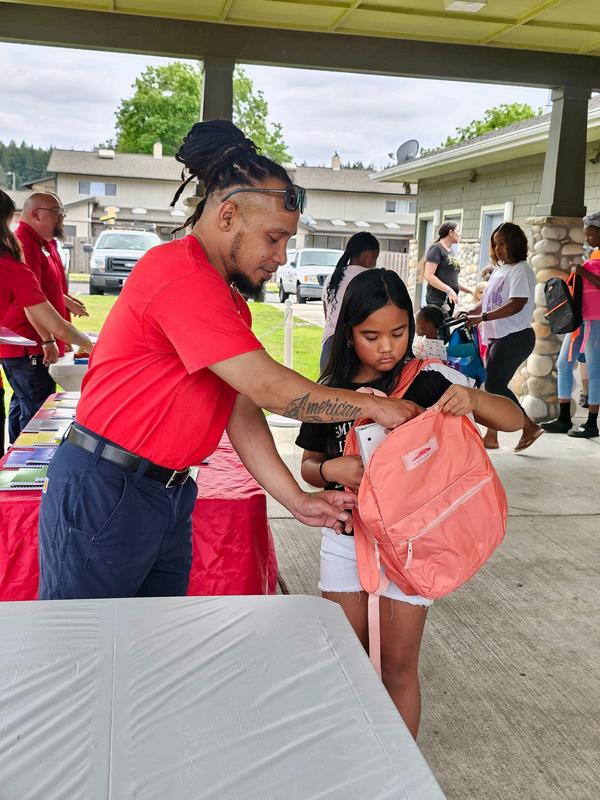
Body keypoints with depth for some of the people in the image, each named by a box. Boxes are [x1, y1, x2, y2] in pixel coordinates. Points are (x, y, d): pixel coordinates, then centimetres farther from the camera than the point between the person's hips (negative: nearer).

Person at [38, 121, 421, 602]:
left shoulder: (233, 303, 12)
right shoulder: (182, 276, -20)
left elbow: (244, 414, 10)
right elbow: (269, 389, -21)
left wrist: (297, 500, 2)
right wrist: (374, 406, -11)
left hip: (168, 492, 9)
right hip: (104, 491, -9)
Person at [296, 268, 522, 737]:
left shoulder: (430, 379, -10)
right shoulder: (331, 390, -1)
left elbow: (514, 419, -11)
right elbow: (309, 466, 7)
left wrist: (472, 398, -32)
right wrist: (330, 470, -16)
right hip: (345, 536, 3)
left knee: (399, 666, 7)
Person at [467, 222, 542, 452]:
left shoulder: (521, 270, -10)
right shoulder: (499, 270, 16)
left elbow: (516, 304, -22)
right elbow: (487, 303, 19)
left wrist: (482, 317, -28)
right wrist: (468, 313, 2)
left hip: (515, 337, -9)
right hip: (498, 337, 9)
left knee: (495, 385, -10)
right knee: (494, 385, 9)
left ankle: (530, 427, 0)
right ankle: (491, 436, 15)